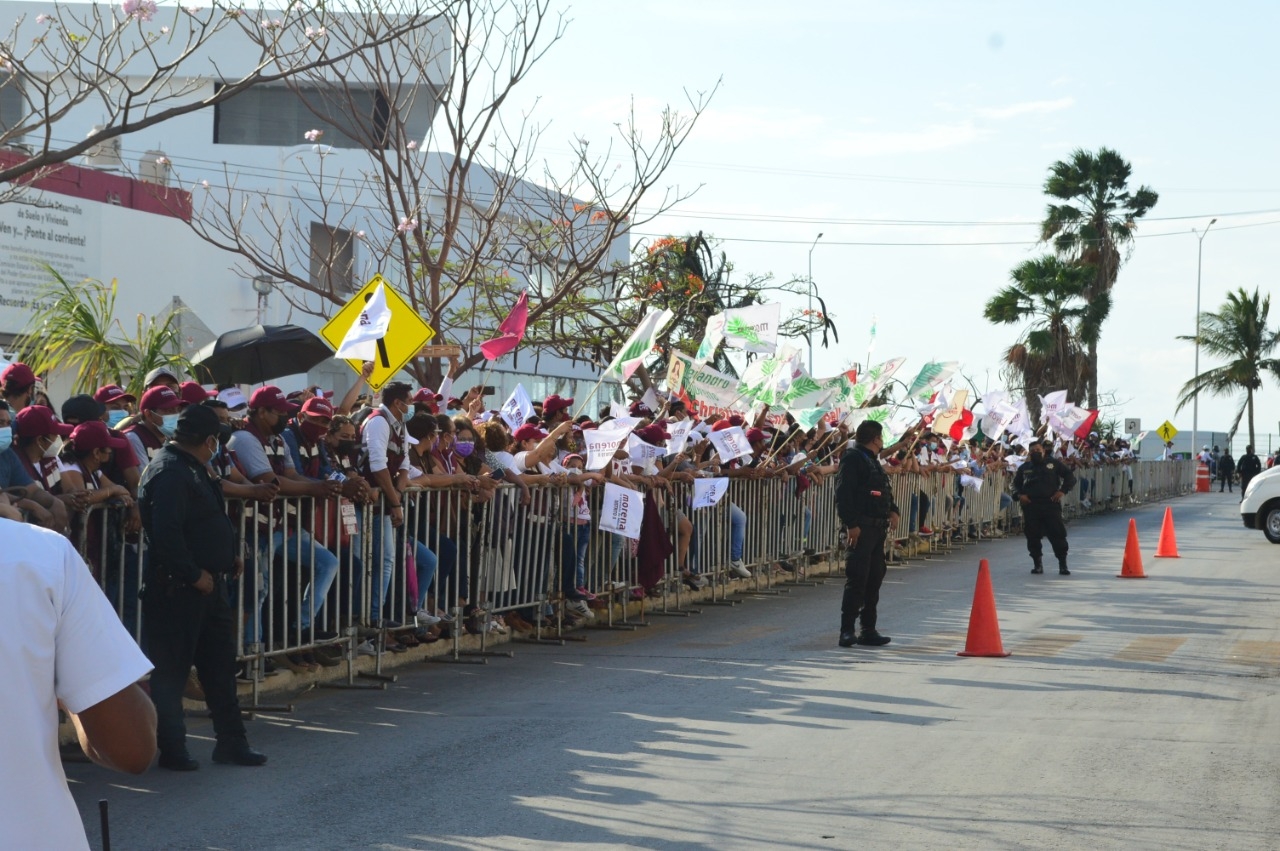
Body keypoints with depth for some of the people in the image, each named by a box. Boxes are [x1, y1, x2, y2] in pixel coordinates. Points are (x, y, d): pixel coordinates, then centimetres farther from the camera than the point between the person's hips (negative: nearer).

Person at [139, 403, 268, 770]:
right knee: (171, 671, 1)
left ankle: (231, 741, 22)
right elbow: (166, 534, -28)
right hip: (177, 588, -10)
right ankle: (171, 750, 9)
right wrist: (194, 575, -20)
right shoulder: (169, 472, -18)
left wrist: (228, 557, 10)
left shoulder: (191, 468, 15)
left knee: (220, 665, 14)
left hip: (208, 584, 10)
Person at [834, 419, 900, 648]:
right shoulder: (852, 459, -9)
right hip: (860, 528, -10)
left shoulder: (873, 461, 21)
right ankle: (847, 631, -10)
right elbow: (843, 494, -18)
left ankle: (868, 630, 16)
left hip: (877, 527, 10)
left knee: (874, 578, 11)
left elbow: (885, 491, 27)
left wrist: (892, 511, 8)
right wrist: (851, 524, -24)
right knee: (857, 579, -11)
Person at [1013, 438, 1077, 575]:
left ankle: (1063, 564, 4)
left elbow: (1070, 476, 9)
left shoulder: (1053, 464, 6)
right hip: (1030, 506, 2)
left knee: (1057, 534, -5)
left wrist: (1062, 491, -3)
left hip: (1051, 504, -2)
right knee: (1032, 536, 2)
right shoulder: (1024, 468, 13)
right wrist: (1019, 495, 4)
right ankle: (1037, 564, 14)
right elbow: (1016, 483, 23)